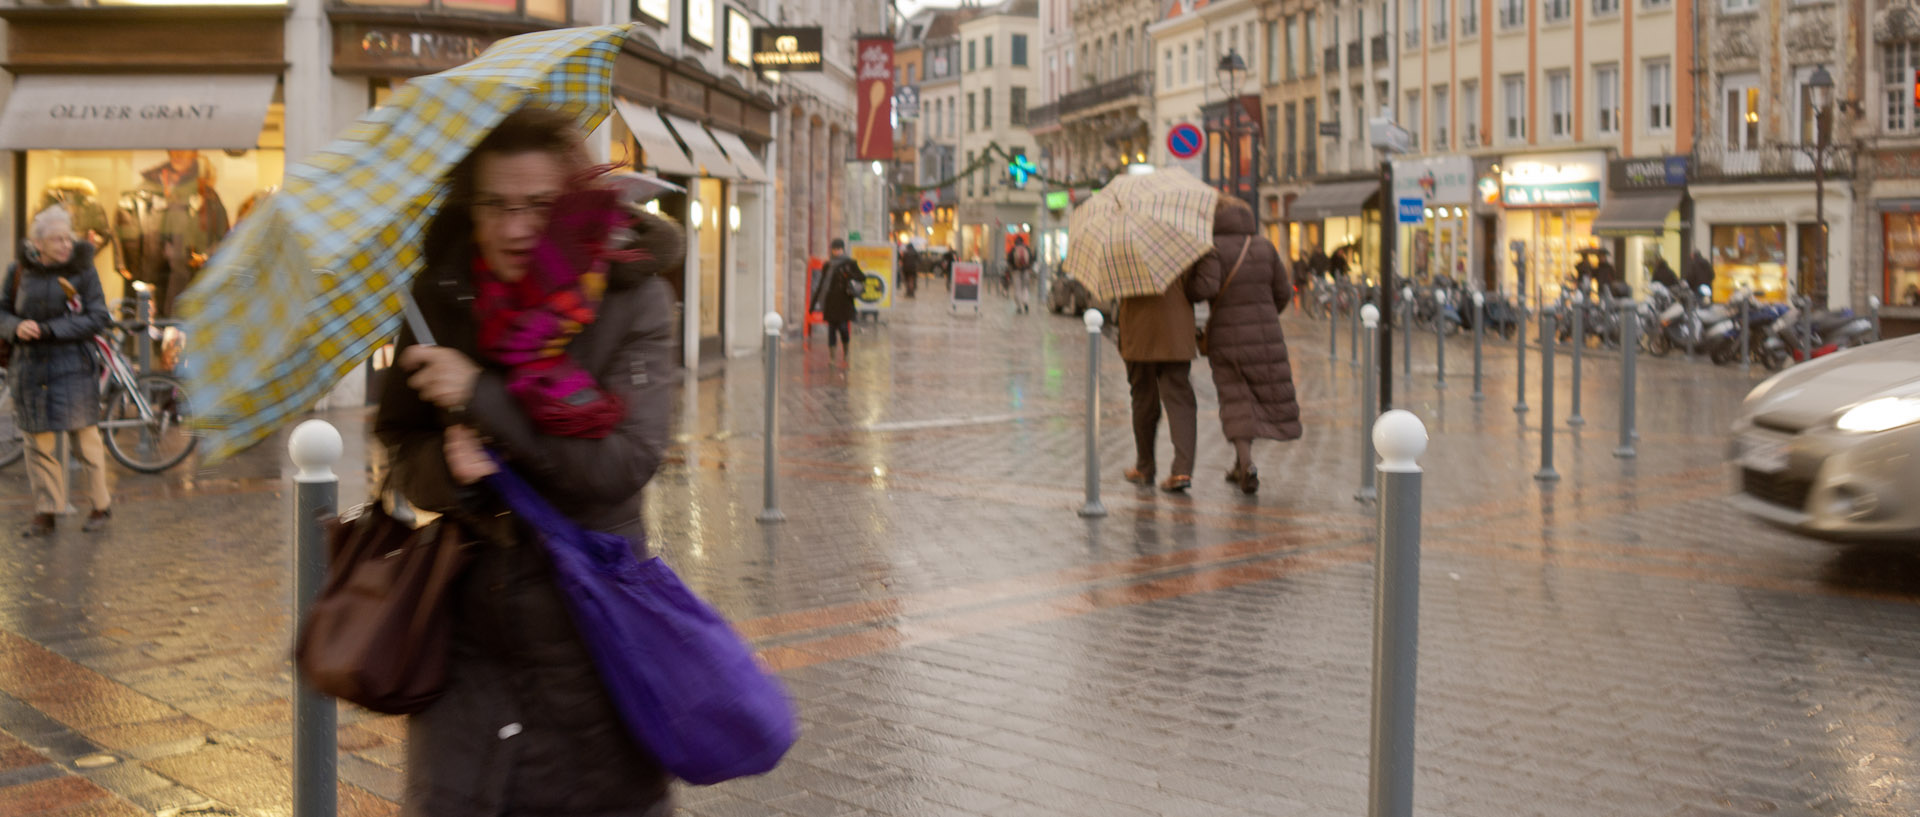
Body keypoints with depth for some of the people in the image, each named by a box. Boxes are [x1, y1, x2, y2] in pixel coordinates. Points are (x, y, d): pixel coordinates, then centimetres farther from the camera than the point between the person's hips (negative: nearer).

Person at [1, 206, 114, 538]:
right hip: (31, 365, 2)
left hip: (72, 365, -2)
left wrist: (49, 330, -16)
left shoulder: (82, 271, -5)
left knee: (84, 437, 1)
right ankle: (45, 513, 14)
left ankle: (100, 505, 17)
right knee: (40, 442, 5)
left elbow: (98, 319, -9)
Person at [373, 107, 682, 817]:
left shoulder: (632, 297, -9)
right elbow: (402, 451, 7)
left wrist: (482, 396, -19)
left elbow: (624, 460, -18)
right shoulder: (440, 296, 1)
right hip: (470, 619, 3)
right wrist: (447, 466, -16)